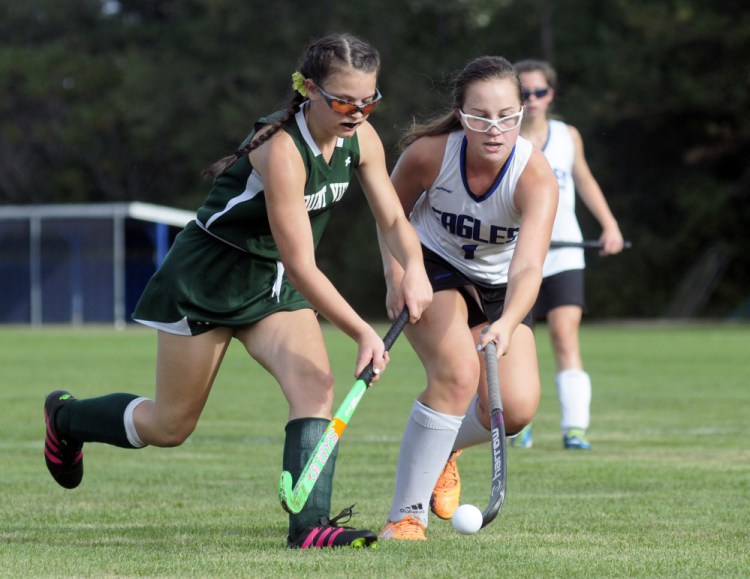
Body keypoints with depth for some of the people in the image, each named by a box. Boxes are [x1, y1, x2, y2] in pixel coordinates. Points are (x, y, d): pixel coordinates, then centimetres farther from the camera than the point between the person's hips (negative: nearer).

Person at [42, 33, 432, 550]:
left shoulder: (361, 139, -9)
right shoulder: (282, 149, -32)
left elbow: (394, 221, 0)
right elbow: (302, 266, -32)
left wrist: (414, 269, -22)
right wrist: (363, 333, -34)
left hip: (274, 285, 6)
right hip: (207, 275, -6)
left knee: (315, 384, -20)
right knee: (170, 426, 7)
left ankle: (309, 524, -26)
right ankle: (65, 415, 35)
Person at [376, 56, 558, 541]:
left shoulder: (537, 178, -32)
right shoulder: (429, 154, -27)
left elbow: (528, 267, -46)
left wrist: (507, 324, -64)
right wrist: (396, 274, -15)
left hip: (499, 288, 1)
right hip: (432, 269, -1)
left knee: (517, 408, -15)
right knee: (457, 372, -28)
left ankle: (440, 447, 20)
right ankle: (405, 516, -19)